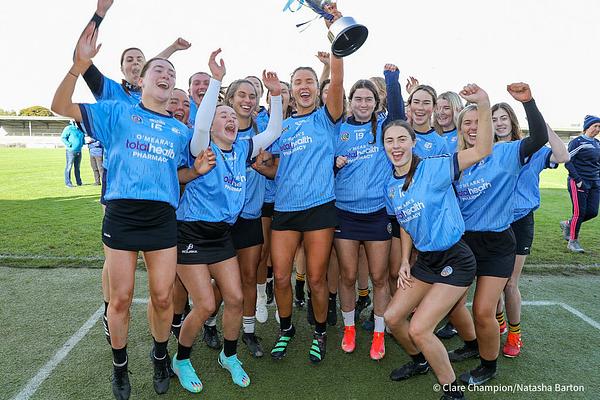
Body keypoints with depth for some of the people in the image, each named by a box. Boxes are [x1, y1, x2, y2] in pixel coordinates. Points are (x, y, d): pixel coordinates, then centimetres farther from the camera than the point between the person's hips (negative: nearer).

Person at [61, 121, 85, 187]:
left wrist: (82, 144, 10)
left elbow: (82, 137, 27)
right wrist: (69, 145, -19)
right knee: (69, 166, -4)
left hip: (79, 151, 7)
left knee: (77, 167, 13)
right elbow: (63, 138, -11)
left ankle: (79, 182, 19)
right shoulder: (69, 128, -8)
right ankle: (68, 182, 0)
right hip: (71, 151, -7)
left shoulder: (80, 129, 12)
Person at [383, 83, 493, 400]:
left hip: (455, 261, -7)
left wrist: (483, 105, -38)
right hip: (424, 260, 7)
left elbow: (482, 150, -25)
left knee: (419, 329, -10)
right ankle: (420, 361, 39)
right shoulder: (391, 186, 3)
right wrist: (405, 262, 6)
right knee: (392, 317, 9)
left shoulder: (433, 169, -16)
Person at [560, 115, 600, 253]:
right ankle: (573, 241, 7)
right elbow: (568, 162, -11)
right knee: (580, 212, -6)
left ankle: (568, 224, 26)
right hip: (578, 183, -7)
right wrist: (578, 180, -17)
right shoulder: (577, 142, -6)